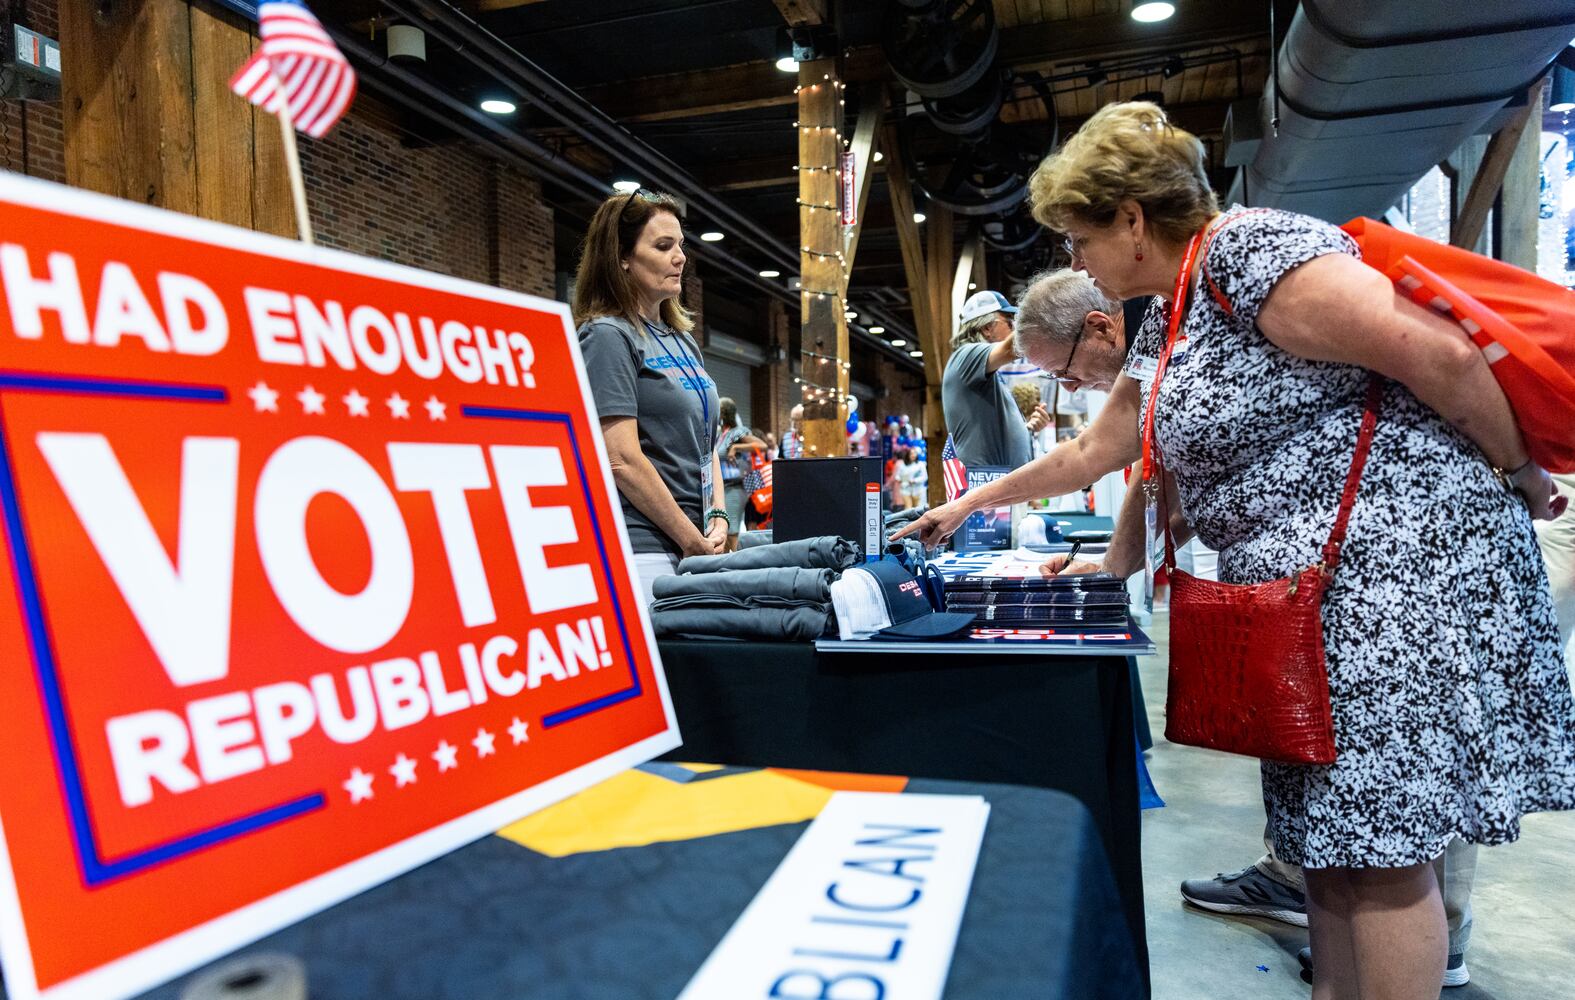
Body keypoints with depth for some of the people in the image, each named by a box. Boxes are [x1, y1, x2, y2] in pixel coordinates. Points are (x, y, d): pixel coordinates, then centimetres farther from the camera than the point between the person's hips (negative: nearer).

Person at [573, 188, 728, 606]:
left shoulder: (683, 341, 17)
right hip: (640, 551, -8)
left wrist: (718, 520, 4)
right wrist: (694, 541, -12)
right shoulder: (607, 336, -9)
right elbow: (623, 460, -17)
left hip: (694, 546, 8)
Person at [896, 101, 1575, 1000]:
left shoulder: (1247, 251, -15)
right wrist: (971, 504, 26)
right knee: (1325, 833, 13)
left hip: (1398, 558, -9)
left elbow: (1435, 353, -19)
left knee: (1377, 840, -3)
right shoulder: (1165, 327, 16)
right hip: (1308, 588, 9)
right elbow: (1094, 452, 23)